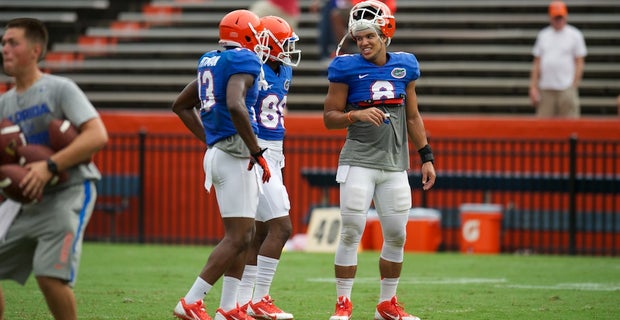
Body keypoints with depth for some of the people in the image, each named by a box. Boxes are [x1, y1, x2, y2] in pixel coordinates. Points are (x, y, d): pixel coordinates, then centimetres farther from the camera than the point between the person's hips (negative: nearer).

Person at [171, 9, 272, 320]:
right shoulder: (244, 61, -11)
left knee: (243, 235, 16)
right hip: (236, 154, -10)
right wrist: (257, 153, -21)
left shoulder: (211, 62, 15)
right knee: (237, 237, -8)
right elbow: (235, 106, -28)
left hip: (217, 153, 10)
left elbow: (180, 105, 24)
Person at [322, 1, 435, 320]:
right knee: (351, 233, -7)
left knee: (396, 236, 6)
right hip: (358, 161, -4)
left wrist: (426, 157, 12)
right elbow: (329, 117, -3)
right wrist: (357, 116, -21)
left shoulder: (404, 66, 7)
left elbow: (412, 117, 15)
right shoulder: (347, 68, -5)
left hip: (395, 165, 4)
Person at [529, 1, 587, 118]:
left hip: (566, 89, -3)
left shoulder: (575, 35, 5)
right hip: (545, 89, 3)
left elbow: (579, 63, 2)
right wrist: (533, 87, 7)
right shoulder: (543, 35, 14)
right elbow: (537, 63, 15)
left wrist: (574, 86, -6)